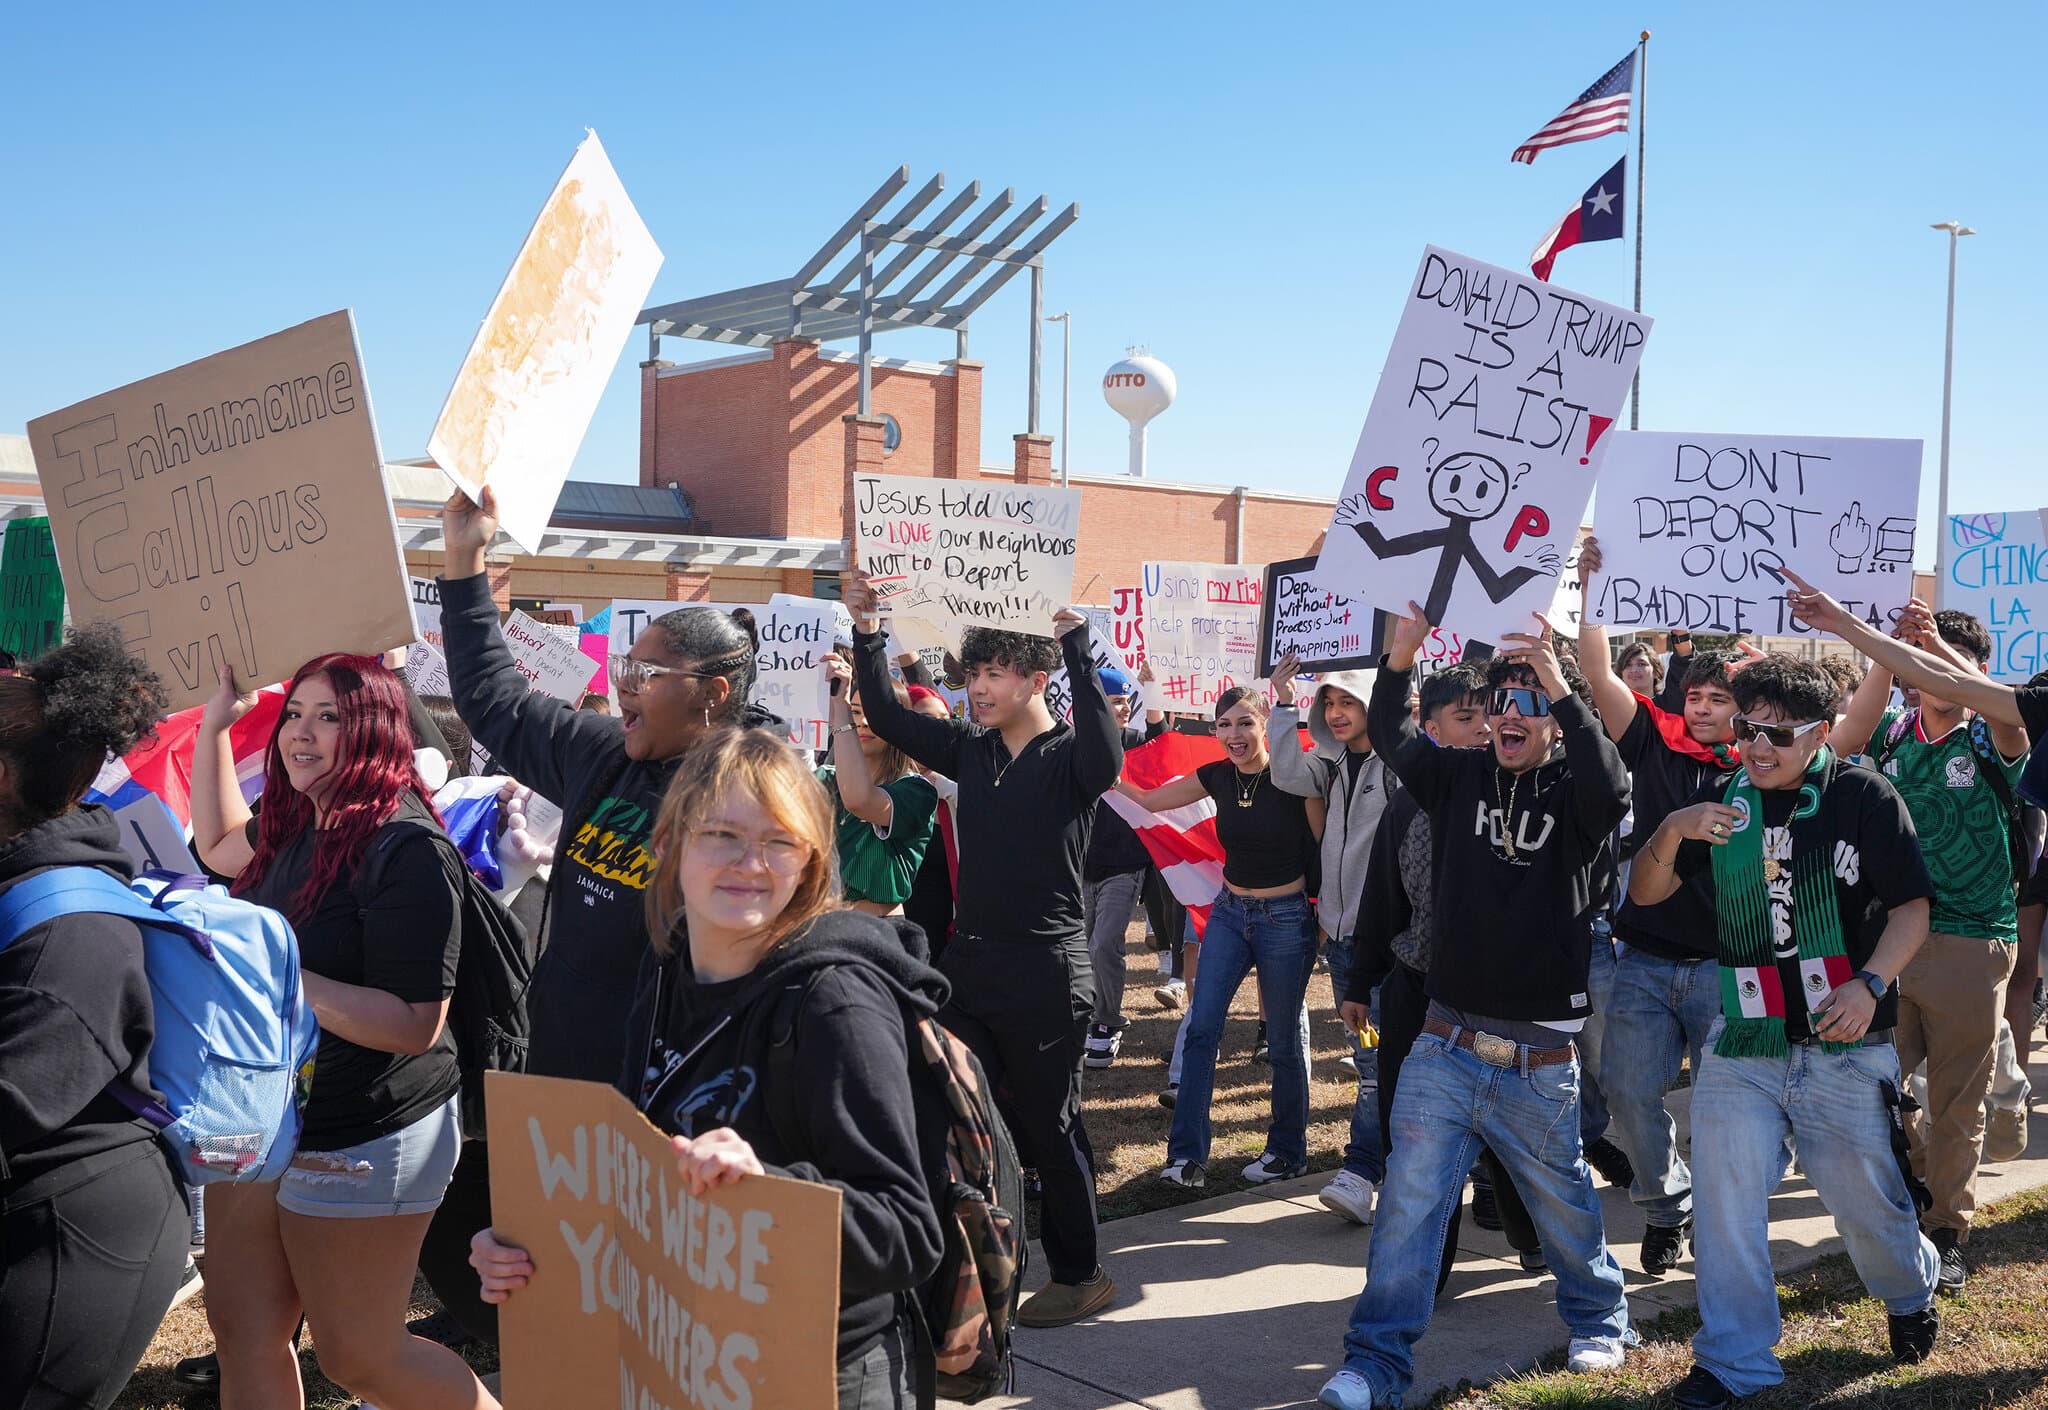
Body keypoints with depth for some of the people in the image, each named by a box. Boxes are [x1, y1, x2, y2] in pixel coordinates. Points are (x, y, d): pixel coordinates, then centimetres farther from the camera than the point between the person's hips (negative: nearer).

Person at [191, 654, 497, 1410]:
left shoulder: (407, 850, -20)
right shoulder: (298, 829, 5)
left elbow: (416, 1025, -24)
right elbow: (218, 844, 29)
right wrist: (215, 722, 19)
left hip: (362, 1143, -8)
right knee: (243, 1332, 13)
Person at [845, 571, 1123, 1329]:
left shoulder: (1068, 759, -10)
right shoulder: (970, 750, 7)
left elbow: (1105, 753, -33)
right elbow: (886, 717, 8)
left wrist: (1077, 641, -36)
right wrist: (867, 632, -3)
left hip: (1044, 975, -6)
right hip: (969, 967, 6)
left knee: (1050, 1130, 5)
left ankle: (1080, 1275, 22)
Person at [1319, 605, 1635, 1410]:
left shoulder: (1574, 796, -6)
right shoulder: (1461, 778, 5)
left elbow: (1610, 790, -27)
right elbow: (1391, 736, 1)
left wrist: (1559, 687, -34)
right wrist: (1399, 662, -18)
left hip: (1540, 1063, -2)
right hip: (1445, 1047, 2)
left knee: (1562, 1203, 18)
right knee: (1409, 1206, -2)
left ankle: (1599, 1319, 42)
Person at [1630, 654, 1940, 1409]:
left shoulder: (1864, 796, -6)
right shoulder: (1719, 800, 4)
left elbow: (1911, 905, -4)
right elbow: (1645, 892, 4)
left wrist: (1871, 983, -20)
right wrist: (1672, 830, -15)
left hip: (1845, 1044, -2)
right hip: (1742, 1044, 2)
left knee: (1865, 1198, 11)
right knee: (1725, 1197, -2)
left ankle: (1912, 1292, 45)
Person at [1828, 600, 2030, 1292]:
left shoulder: (1990, 744, 1)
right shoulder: (1892, 733, 5)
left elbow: (2010, 716, -23)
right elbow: (1847, 739, -18)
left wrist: (1939, 643, -32)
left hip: (1972, 944, -1)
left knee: (1957, 1102, 7)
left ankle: (1947, 1230, 23)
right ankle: (1926, 1161, 33)